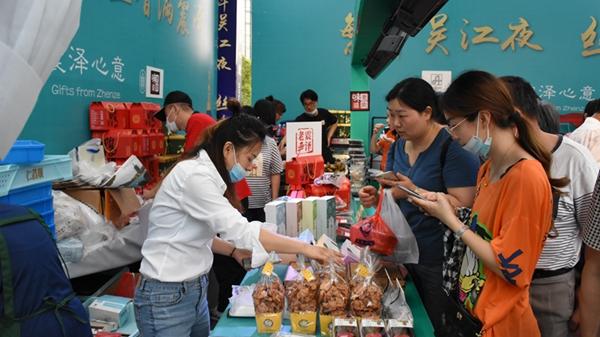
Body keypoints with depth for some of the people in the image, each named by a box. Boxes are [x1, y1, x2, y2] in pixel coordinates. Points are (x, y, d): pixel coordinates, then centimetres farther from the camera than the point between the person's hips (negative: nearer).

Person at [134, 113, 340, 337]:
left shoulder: (205, 174, 7)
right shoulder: (195, 176, -23)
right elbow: (241, 231, -28)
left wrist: (235, 250, 0)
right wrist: (303, 248, -23)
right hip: (167, 298, -8)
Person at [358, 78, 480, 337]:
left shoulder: (454, 147, -17)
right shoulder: (399, 145, 6)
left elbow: (463, 207, -22)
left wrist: (413, 191, -27)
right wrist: (377, 197, -5)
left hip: (440, 261, -7)